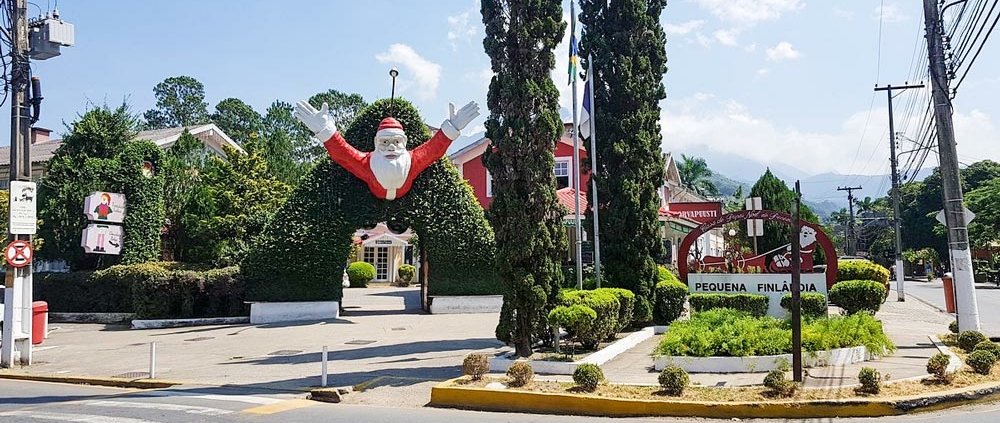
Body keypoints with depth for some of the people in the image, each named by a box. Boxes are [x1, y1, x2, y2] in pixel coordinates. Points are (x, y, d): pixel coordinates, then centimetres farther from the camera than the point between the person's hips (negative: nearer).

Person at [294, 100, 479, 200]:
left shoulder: (413, 161, -37)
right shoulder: (366, 163, -42)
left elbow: (433, 148, -34)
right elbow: (342, 152, -48)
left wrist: (451, 128, -46)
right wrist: (325, 130, -62)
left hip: (407, 200, 1)